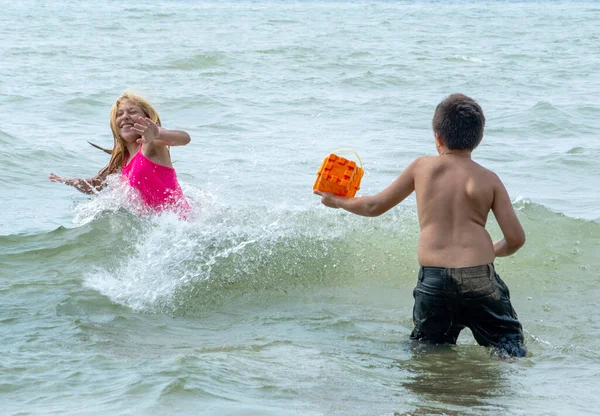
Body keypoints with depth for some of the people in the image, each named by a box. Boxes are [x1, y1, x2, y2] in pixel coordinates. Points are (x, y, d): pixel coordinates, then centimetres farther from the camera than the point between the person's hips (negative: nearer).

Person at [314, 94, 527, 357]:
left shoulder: (422, 167, 7)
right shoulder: (489, 180, 5)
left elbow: (375, 207, 16)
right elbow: (516, 238, 2)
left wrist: (337, 202, 35)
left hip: (433, 279, 1)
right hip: (480, 279, -1)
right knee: (508, 344, 10)